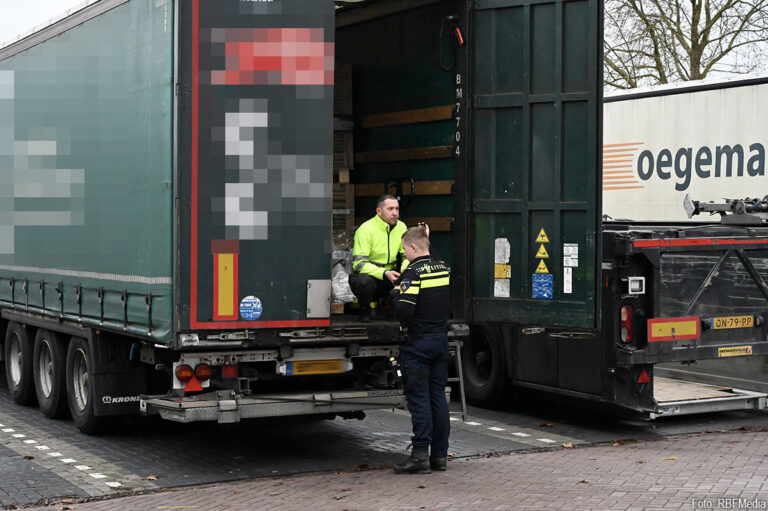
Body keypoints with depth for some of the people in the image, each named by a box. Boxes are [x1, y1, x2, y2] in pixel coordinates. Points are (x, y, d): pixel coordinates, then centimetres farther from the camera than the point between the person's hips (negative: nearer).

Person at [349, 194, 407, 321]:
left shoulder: (401, 227, 2)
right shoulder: (366, 229, -16)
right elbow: (359, 263, -23)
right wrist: (384, 273, -36)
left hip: (388, 276, 5)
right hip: (367, 274, -5)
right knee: (365, 280, -39)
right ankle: (365, 308, -5)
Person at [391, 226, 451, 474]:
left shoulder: (413, 272, -15)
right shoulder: (444, 268, 7)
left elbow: (403, 310, -22)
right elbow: (451, 303, 18)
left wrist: (396, 292, -7)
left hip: (418, 342, -7)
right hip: (441, 339, 7)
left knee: (419, 397, -3)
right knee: (438, 395, 10)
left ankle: (420, 455, -3)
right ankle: (439, 455, 13)